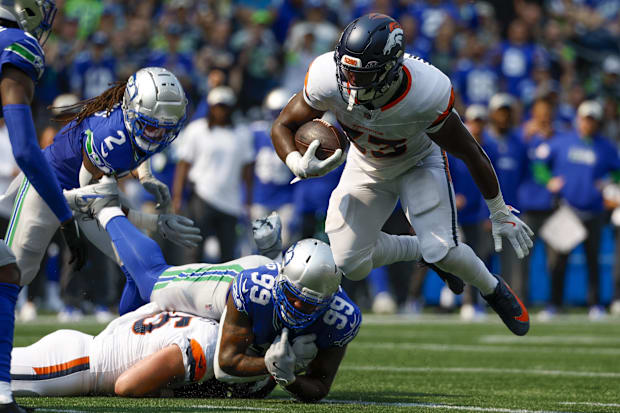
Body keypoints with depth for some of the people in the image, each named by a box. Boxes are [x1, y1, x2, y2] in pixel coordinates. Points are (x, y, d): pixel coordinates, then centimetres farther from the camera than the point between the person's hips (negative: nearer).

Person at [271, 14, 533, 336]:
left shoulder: (426, 95, -39)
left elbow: (470, 153, -22)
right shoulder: (328, 80, -34)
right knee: (350, 266, -3)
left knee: (441, 251, -21)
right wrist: (299, 165, -40)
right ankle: (422, 250, 26)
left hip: (419, 162, -3)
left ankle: (494, 290, 12)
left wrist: (500, 213, -11)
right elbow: (283, 127, -17)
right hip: (367, 165, 3)